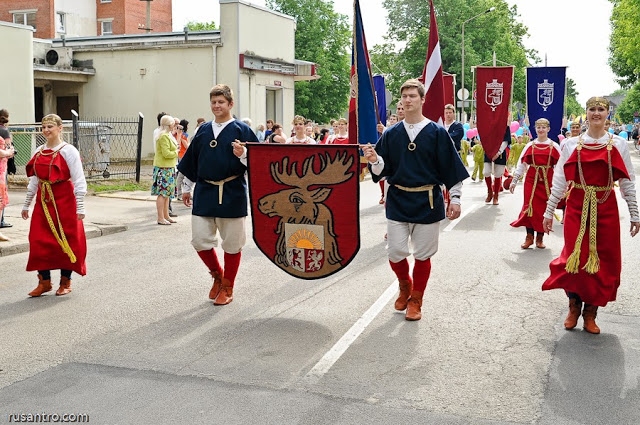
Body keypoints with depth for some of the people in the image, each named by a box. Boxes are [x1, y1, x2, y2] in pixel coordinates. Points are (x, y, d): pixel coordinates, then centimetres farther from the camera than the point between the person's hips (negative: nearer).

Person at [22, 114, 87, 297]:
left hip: (64, 202, -6)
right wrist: (26, 204, 19)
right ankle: (44, 281, 16)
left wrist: (80, 208, -13)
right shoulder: (39, 152, 9)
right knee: (38, 241, 3)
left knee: (65, 241, 3)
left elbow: (79, 181, -11)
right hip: (43, 202, 6)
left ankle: (65, 282, 18)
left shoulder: (68, 151, -9)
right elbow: (34, 180, 17)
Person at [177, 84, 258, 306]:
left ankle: (227, 287, 22)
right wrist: (186, 188, 19)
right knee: (199, 239, 2)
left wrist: (243, 154, -25)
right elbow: (191, 161, 18)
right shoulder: (204, 130, 10)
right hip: (204, 192, 4)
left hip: (232, 194, -4)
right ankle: (217, 274, 28)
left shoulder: (241, 130, -3)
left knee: (232, 242, 4)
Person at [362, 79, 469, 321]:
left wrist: (454, 198, -3)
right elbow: (382, 171, 4)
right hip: (398, 201, 2)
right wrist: (374, 160, -17)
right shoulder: (391, 134, 4)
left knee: (423, 254, 6)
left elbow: (451, 168, 0)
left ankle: (416, 300, 23)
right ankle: (405, 286, 31)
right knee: (395, 252, 0)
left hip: (428, 202, -1)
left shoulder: (437, 133, -2)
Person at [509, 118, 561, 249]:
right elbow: (521, 164, 6)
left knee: (544, 208, 4)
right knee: (530, 207, -3)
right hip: (531, 179, 0)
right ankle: (529, 237, 6)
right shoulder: (530, 146, 5)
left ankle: (540, 238, 15)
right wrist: (514, 181, 3)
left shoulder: (554, 147, 2)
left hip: (547, 180, 0)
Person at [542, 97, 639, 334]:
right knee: (575, 257, 2)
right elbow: (560, 181, 3)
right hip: (577, 208, 0)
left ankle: (590, 313, 19)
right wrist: (549, 212, 3)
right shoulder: (571, 144, 1)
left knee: (602, 261, 5)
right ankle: (574, 307, 23)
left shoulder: (618, 144, 2)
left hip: (606, 209, 1)